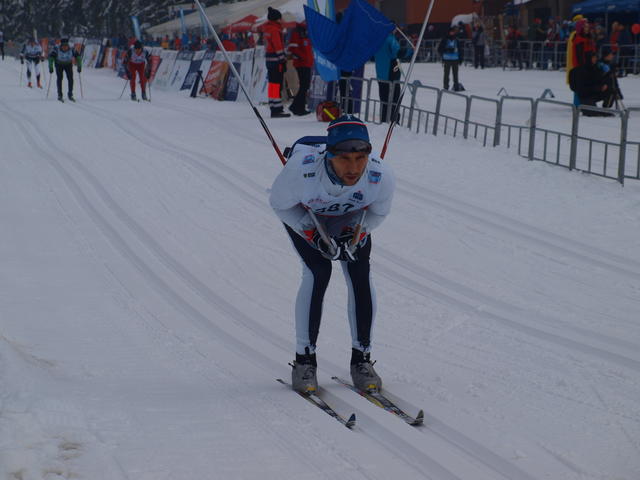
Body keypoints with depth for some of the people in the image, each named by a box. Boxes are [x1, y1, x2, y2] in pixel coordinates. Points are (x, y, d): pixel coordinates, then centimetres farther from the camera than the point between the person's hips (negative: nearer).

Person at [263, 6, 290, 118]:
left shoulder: (267, 28, 16)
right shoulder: (274, 30, -13)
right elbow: (278, 46, -17)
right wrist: (282, 60, -15)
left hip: (269, 60, 10)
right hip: (276, 60, -10)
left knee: (273, 84, 12)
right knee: (277, 84, -10)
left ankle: (274, 109, 16)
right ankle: (276, 109, -12)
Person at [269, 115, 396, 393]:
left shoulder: (381, 177, -35)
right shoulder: (301, 169, -42)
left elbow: (379, 211, -11)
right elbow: (279, 204, -20)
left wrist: (355, 234, -28)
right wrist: (312, 234, -30)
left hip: (352, 220, 2)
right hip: (303, 215, -2)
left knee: (360, 274, -12)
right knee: (318, 272, -19)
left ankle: (362, 358, 3)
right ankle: (304, 360, -7)